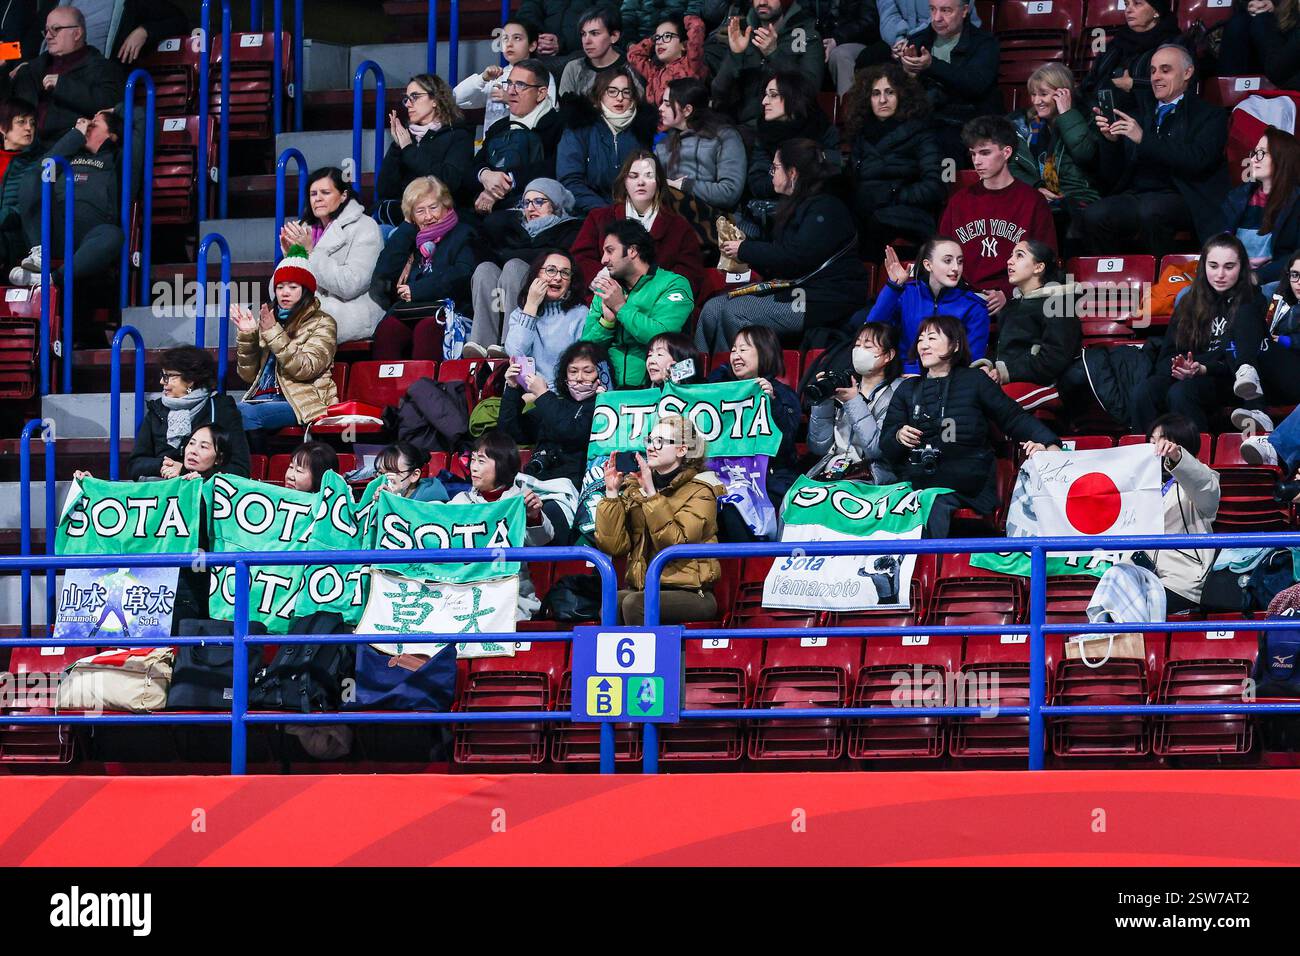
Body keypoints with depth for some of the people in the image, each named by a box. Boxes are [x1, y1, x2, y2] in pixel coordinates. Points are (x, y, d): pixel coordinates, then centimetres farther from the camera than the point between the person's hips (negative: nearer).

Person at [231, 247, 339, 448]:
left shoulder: (321, 323, 6)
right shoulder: (268, 321, 22)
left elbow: (304, 369, -10)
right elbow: (248, 375, 17)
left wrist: (274, 333, -14)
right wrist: (246, 335, 4)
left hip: (301, 402, -5)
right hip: (263, 397, 5)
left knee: (247, 414, -34)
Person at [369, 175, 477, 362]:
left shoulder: (461, 233, 13)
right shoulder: (409, 236, 26)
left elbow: (462, 277, -4)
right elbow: (383, 272, 11)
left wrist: (416, 290, -9)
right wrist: (407, 226, 13)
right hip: (408, 313, 3)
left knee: (426, 329, -38)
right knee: (386, 329, -31)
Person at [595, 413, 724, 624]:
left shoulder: (699, 490, -1)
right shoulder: (634, 486, 14)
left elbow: (675, 543, -18)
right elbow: (613, 546, 4)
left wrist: (651, 493, -19)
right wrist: (611, 493, -2)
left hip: (690, 591, -4)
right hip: (640, 587, 4)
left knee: (634, 604, -32)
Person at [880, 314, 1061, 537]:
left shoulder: (974, 381, 11)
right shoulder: (908, 389, 20)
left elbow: (1013, 417, 7)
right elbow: (885, 445, 17)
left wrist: (1050, 443, -9)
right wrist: (898, 437, -8)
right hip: (915, 483, 4)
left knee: (937, 508, -32)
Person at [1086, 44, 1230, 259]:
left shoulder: (1209, 115, 8)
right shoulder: (1140, 113, 23)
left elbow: (1198, 160, -12)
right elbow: (1113, 175, 19)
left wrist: (1144, 139, -15)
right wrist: (1111, 140, -1)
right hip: (1134, 196, 4)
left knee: (1151, 211, -38)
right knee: (1093, 216, -27)